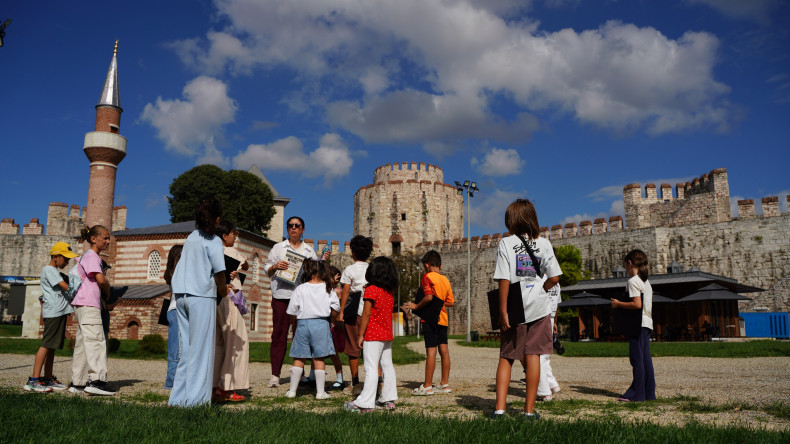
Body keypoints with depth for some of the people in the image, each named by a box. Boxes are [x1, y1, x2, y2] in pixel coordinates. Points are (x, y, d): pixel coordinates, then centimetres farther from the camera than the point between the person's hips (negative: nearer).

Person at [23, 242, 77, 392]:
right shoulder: (49, 270, -6)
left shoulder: (54, 271, 24)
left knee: (52, 347, 10)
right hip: (54, 312, -10)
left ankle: (48, 379, 13)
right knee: (46, 345, -12)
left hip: (60, 312, 10)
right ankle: (33, 380, -13)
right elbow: (67, 287, -14)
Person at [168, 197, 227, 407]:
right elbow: (219, 272, -8)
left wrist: (220, 286, 23)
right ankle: (195, 397, -1)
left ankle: (178, 397, 15)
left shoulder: (191, 237, 14)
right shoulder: (213, 241, -6)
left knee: (187, 347, 12)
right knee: (201, 348, -1)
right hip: (202, 295, -7)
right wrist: (223, 291, 11)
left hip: (181, 294, 7)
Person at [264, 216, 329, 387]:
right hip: (282, 295, -1)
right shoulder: (278, 248, 13)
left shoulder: (309, 250, 18)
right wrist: (275, 266, -10)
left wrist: (324, 260, 1)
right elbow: (267, 270, 10)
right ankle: (275, 374, -2)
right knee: (279, 333, -5)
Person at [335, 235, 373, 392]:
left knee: (353, 349, 4)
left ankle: (355, 382, 7)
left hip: (353, 312, -3)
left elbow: (345, 292, -8)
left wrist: (341, 312, -7)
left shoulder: (349, 270, -3)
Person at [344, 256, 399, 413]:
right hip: (387, 335, 7)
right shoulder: (391, 292, 8)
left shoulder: (371, 290, -11)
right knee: (387, 366, 13)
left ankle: (365, 403, -7)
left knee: (371, 368, -8)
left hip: (373, 335, -7)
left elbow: (366, 314, -14)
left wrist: (360, 335, -10)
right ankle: (389, 399, 19)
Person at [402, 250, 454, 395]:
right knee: (444, 350, 8)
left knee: (431, 350, -6)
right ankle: (445, 384, 14)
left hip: (430, 319, -7)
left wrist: (416, 306, -9)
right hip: (443, 318, 7)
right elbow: (451, 302, 12)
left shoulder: (428, 276, -8)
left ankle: (427, 386, -2)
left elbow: (429, 296, -20)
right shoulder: (445, 280, 12)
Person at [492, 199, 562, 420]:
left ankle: (499, 408, 2)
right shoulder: (544, 243, 1)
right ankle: (529, 410, 8)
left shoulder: (506, 243, -6)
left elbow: (504, 280, -11)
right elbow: (554, 277, -1)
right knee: (533, 356, 5)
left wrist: (503, 311, -9)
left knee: (506, 357, 9)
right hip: (538, 308, 1)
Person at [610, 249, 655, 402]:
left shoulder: (633, 281, -12)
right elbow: (644, 304, 16)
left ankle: (637, 393, -2)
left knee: (636, 358, -5)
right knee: (645, 357, 10)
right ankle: (649, 392, 13)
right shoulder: (645, 281, 16)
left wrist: (618, 304, -10)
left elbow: (637, 304, -21)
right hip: (647, 322, 9)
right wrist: (621, 304, 18)